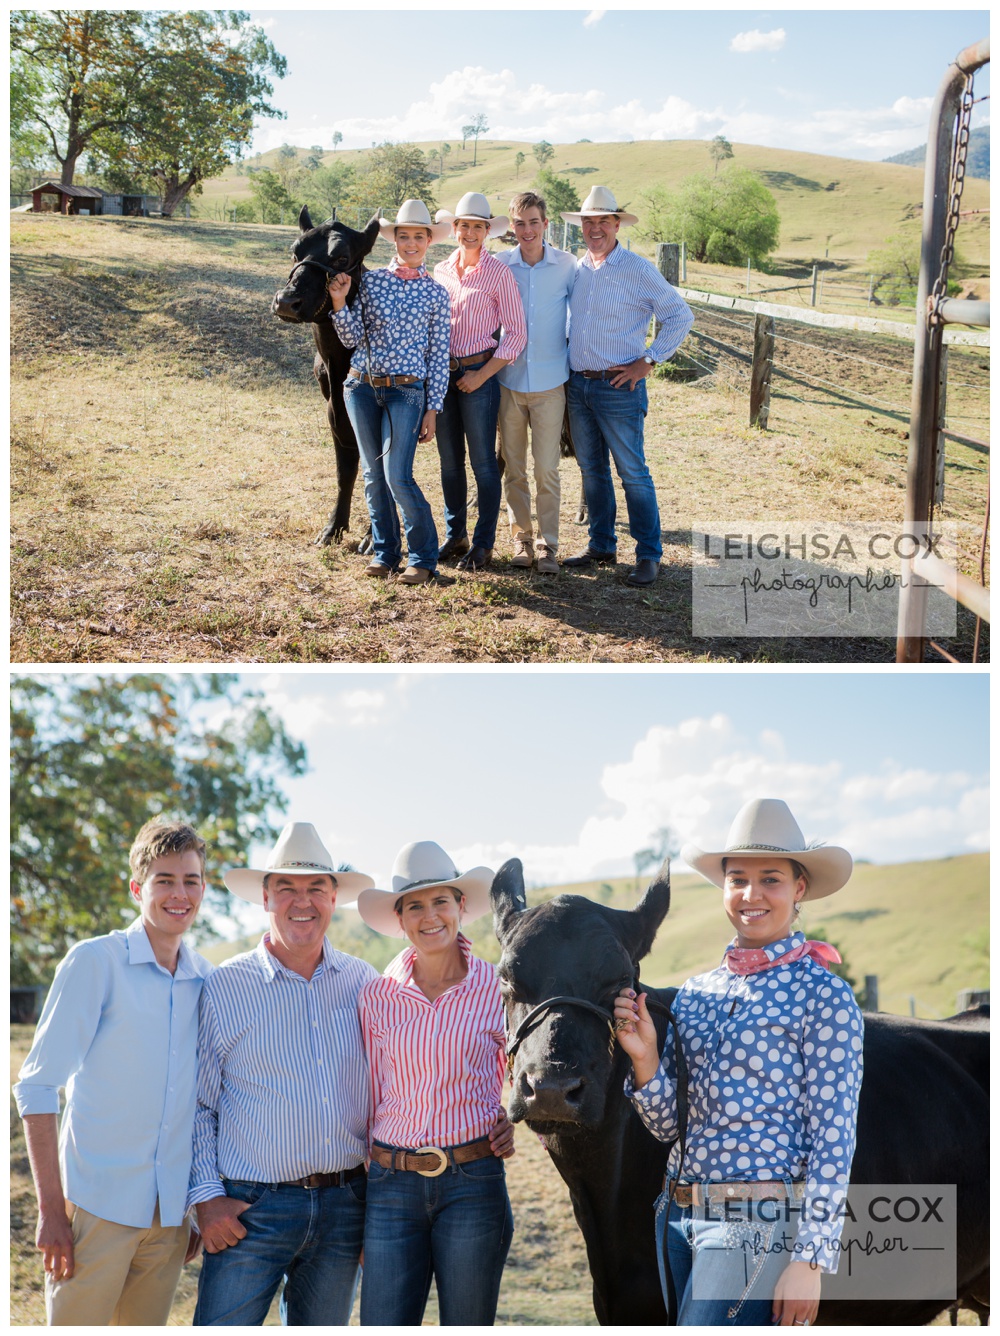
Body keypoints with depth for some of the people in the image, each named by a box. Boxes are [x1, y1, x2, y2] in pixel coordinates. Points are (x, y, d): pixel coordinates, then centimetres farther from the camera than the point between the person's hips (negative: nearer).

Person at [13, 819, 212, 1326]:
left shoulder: (209, 981, 8)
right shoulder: (94, 961, -7)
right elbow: (37, 1085, -9)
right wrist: (51, 1209, -13)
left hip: (170, 1212, 5)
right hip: (97, 1203, -5)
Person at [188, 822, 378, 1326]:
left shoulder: (363, 982, 7)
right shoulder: (223, 988, -2)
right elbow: (196, 1105, 1)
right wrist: (206, 1197, -7)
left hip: (344, 1208, 3)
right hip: (252, 1208, -3)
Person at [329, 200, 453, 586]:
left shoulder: (436, 293, 1)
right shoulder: (370, 281, 4)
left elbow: (439, 354, 2)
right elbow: (351, 339, 3)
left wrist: (432, 409, -2)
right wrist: (339, 301, -13)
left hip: (406, 390, -3)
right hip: (361, 386, 3)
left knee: (398, 475, -11)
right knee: (373, 474, 9)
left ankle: (422, 557, 2)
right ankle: (384, 551, 21)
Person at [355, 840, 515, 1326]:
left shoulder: (499, 989, 1)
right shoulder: (376, 997, 4)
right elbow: (370, 1099, 10)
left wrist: (513, 1117, -1)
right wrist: (355, 1203, 9)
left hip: (473, 1181, -1)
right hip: (391, 1185, 1)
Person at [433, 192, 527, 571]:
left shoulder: (498, 273, -7)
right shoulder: (441, 271, 8)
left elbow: (516, 334, -8)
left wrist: (481, 376, -12)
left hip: (479, 373, -5)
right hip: (442, 372, 5)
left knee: (483, 462, 0)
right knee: (449, 460, 11)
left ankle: (483, 544, 8)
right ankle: (455, 536, 22)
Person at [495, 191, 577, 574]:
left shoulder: (566, 266, -3)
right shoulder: (499, 266, -1)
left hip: (549, 382, -1)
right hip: (508, 380, 1)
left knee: (547, 470, -2)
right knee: (513, 468, 8)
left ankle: (548, 544, 8)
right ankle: (520, 536, 22)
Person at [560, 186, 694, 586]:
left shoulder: (638, 270, -8)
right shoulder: (577, 269, 9)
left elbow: (681, 316, -6)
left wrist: (648, 361, -9)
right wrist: (568, 361, 13)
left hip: (618, 387, -6)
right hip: (577, 384, 6)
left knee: (633, 473, -3)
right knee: (592, 470, 12)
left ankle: (648, 555, 3)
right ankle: (601, 546, 23)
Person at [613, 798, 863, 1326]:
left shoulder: (823, 994, -7)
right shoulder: (696, 991, 11)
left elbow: (832, 1138, -9)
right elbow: (669, 1125, 11)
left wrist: (810, 1261, -13)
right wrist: (644, 1059, -8)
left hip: (760, 1222, -7)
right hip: (678, 1214, 7)